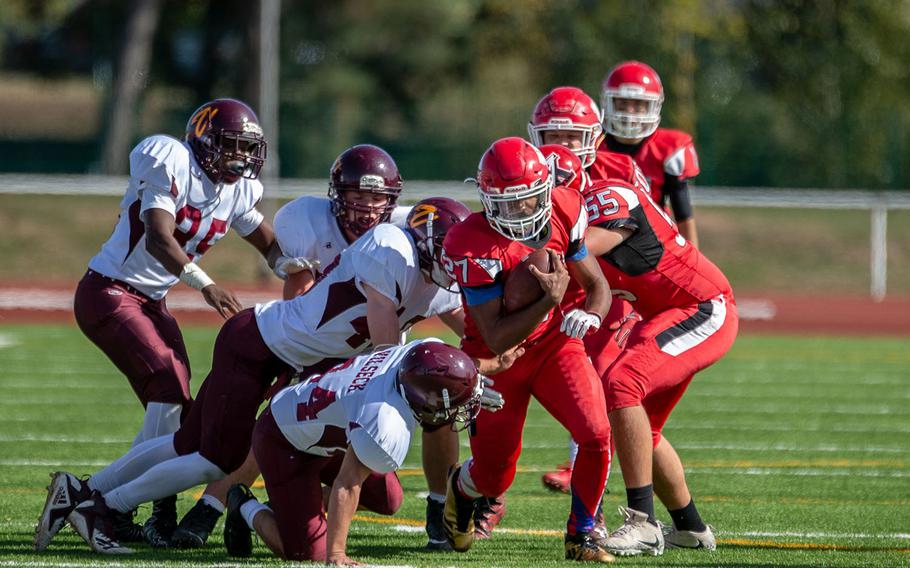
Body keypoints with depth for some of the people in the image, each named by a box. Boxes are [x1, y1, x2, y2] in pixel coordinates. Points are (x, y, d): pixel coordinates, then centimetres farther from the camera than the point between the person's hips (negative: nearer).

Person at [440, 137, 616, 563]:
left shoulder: (563, 213, -14)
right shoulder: (473, 246, -28)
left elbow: (597, 285, -2)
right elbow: (496, 339, -26)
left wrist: (589, 315, -25)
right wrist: (550, 301, -37)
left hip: (551, 340, 3)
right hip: (496, 357, -3)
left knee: (596, 435, -19)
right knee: (494, 477, 6)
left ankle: (580, 536, 2)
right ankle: (460, 488, 46)